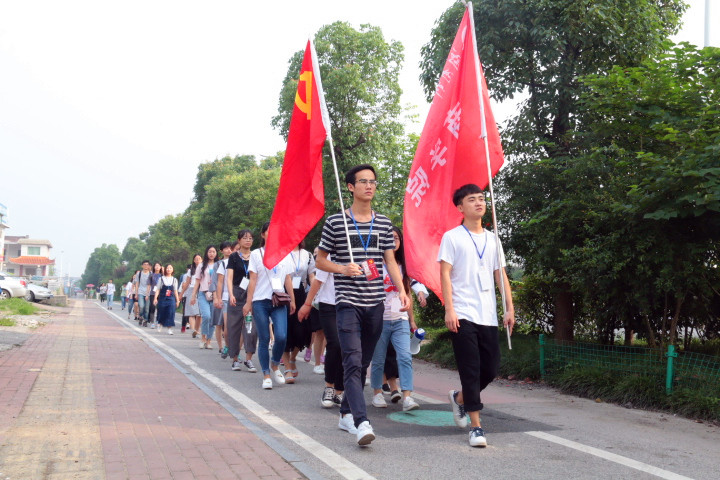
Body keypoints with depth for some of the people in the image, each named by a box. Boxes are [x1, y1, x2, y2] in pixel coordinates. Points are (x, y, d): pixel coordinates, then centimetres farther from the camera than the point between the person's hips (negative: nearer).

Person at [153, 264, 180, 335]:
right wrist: (155, 298, -8)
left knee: (171, 313, -10)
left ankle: (169, 329, -7)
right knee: (161, 313, 8)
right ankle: (160, 325, 35)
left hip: (171, 299, 1)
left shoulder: (174, 280, 9)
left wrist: (177, 300, 11)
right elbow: (158, 289, 2)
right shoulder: (161, 279, 3)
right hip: (162, 298, -1)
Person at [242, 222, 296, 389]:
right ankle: (266, 375, 10)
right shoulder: (256, 254, 5)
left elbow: (288, 279, 14)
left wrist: (292, 300, 9)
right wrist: (248, 302, -4)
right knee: (264, 339, 0)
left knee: (281, 336, -12)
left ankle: (275, 365, 14)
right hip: (260, 301, -2)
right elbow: (253, 280, 2)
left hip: (279, 302, 2)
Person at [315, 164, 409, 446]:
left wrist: (402, 290, -3)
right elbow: (320, 260, 5)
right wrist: (342, 269, -13)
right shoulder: (335, 222, 0)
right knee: (353, 362, -15)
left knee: (363, 363, 12)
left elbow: (390, 262, 11)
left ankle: (346, 414, 27)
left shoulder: (384, 224, 10)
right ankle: (361, 422, -19)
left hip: (375, 303, 4)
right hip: (348, 303, -4)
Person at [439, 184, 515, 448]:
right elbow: (445, 275, -5)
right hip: (463, 315, -5)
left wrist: (510, 308, 7)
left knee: (490, 369, 7)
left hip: (488, 316, 5)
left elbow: (501, 275, 15)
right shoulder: (452, 237, 0)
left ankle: (460, 398, 33)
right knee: (470, 371, -5)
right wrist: (449, 310, -14)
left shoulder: (492, 239, 15)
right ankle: (476, 426, 2)